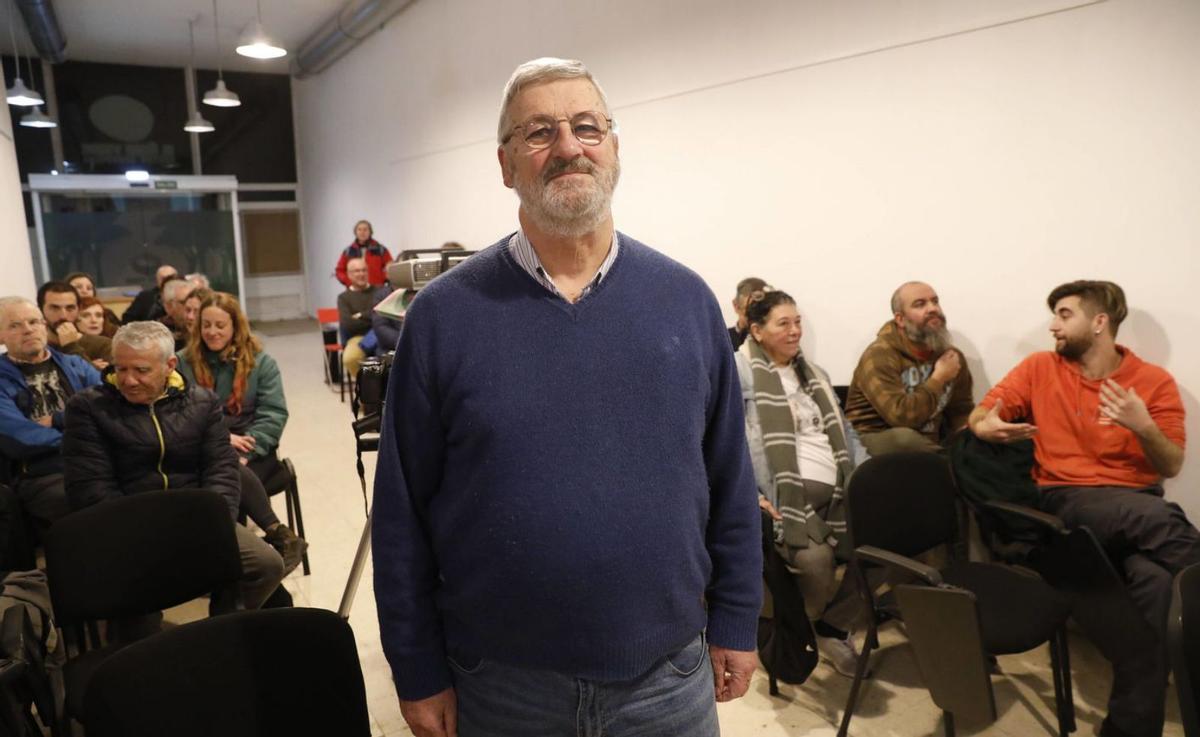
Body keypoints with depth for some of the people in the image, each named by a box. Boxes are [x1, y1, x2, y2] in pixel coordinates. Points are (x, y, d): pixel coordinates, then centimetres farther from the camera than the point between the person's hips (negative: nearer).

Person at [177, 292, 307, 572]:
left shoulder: (261, 362, 8)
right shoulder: (183, 362, 9)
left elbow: (273, 414, -1)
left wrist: (247, 451, -16)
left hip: (253, 449, 0)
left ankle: (280, 539, -26)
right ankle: (280, 535, -32)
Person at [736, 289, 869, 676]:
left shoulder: (814, 373, 24)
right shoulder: (738, 371, 1)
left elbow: (845, 433, 26)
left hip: (839, 492, 7)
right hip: (786, 495, -6)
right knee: (816, 557, -31)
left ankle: (833, 626, 6)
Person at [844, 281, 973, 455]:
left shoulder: (950, 355, 7)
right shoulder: (880, 355, -16)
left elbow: (962, 411, 16)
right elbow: (902, 416, -28)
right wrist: (938, 378, -15)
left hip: (927, 445, 5)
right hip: (876, 443, -5)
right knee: (904, 437, -36)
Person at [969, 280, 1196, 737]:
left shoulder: (1154, 381, 7)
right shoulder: (1039, 368, 9)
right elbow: (979, 416, 8)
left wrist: (1144, 428, -15)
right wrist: (986, 427, -16)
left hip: (1139, 505, 1)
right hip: (1066, 499, -1)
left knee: (1155, 577, -34)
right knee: (1163, 518, -36)